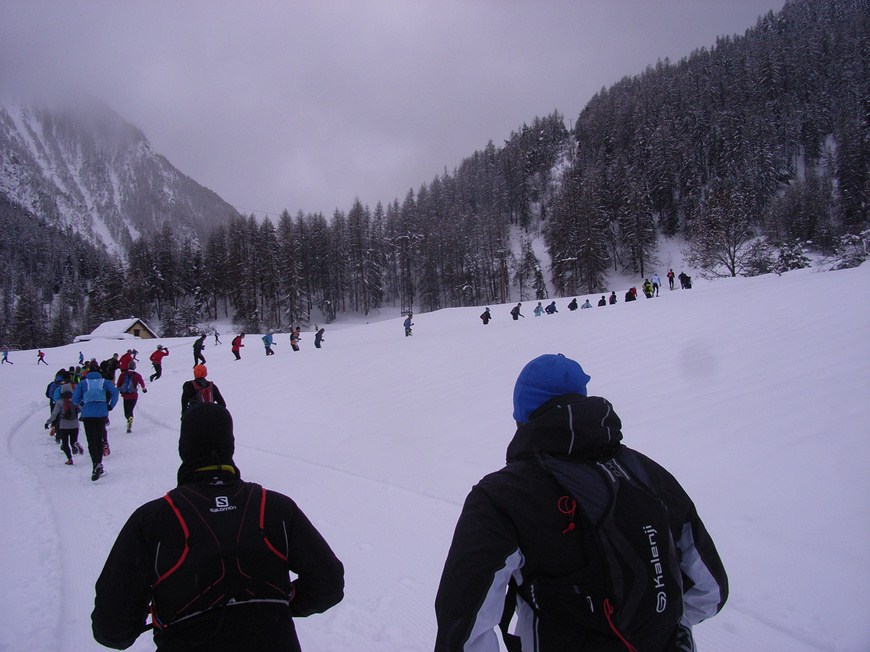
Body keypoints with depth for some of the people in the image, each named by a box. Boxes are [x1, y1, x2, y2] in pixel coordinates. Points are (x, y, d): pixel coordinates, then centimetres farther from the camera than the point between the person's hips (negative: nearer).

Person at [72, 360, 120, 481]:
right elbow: (115, 393, -4)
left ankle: (96, 464, -18)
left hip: (87, 414, -1)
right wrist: (111, 406, 7)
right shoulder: (105, 382, 11)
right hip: (102, 413, 1)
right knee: (99, 439, 13)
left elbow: (75, 399, 4)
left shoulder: (82, 383, 11)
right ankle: (99, 464, 17)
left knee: (92, 440, -1)